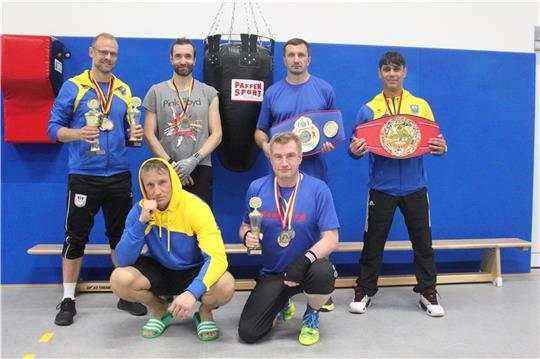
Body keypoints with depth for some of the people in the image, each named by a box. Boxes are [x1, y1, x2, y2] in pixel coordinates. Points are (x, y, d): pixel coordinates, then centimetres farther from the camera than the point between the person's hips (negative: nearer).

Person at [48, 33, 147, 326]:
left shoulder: (124, 90, 10)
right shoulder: (73, 87, -1)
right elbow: (54, 127, -3)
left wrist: (134, 134, -6)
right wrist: (78, 134, -22)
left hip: (119, 174, 4)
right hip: (84, 175, -3)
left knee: (121, 234, 10)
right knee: (76, 236, 4)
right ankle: (68, 299, 19)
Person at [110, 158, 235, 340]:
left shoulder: (196, 208, -24)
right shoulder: (139, 210, -13)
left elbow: (217, 257, -32)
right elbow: (124, 260, -19)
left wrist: (192, 292, -48)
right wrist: (142, 222, -31)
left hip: (193, 271, -3)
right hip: (159, 270, 3)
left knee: (225, 285, -33)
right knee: (119, 279, -24)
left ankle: (205, 312, 4)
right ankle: (159, 309, 7)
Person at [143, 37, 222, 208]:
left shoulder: (209, 93, 7)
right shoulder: (156, 92, 7)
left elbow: (216, 134, 1)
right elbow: (149, 134, 3)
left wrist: (194, 159, -12)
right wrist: (170, 163, -8)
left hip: (200, 169, 0)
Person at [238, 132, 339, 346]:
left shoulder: (318, 189, -13)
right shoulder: (256, 188, -5)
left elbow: (331, 239, -16)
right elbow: (245, 226, 9)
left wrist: (304, 260, -32)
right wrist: (247, 236, -16)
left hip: (308, 267, -2)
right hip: (272, 272, 3)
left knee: (323, 272, -39)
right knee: (248, 333, -9)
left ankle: (312, 316, 0)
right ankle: (281, 302, 27)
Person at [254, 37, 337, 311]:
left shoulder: (325, 90, 4)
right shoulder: (272, 93, 7)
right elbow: (260, 131, 11)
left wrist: (330, 143, -13)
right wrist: (265, 145, -11)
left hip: (314, 171, -1)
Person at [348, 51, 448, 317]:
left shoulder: (421, 105, 5)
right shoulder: (368, 110, 2)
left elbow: (434, 141, 7)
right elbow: (357, 146, 2)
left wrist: (440, 148, -16)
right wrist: (355, 150, -21)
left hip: (414, 187, 1)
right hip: (381, 188, -1)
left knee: (423, 242, 9)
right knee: (373, 243, 7)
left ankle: (428, 293, 24)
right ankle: (364, 292, 21)